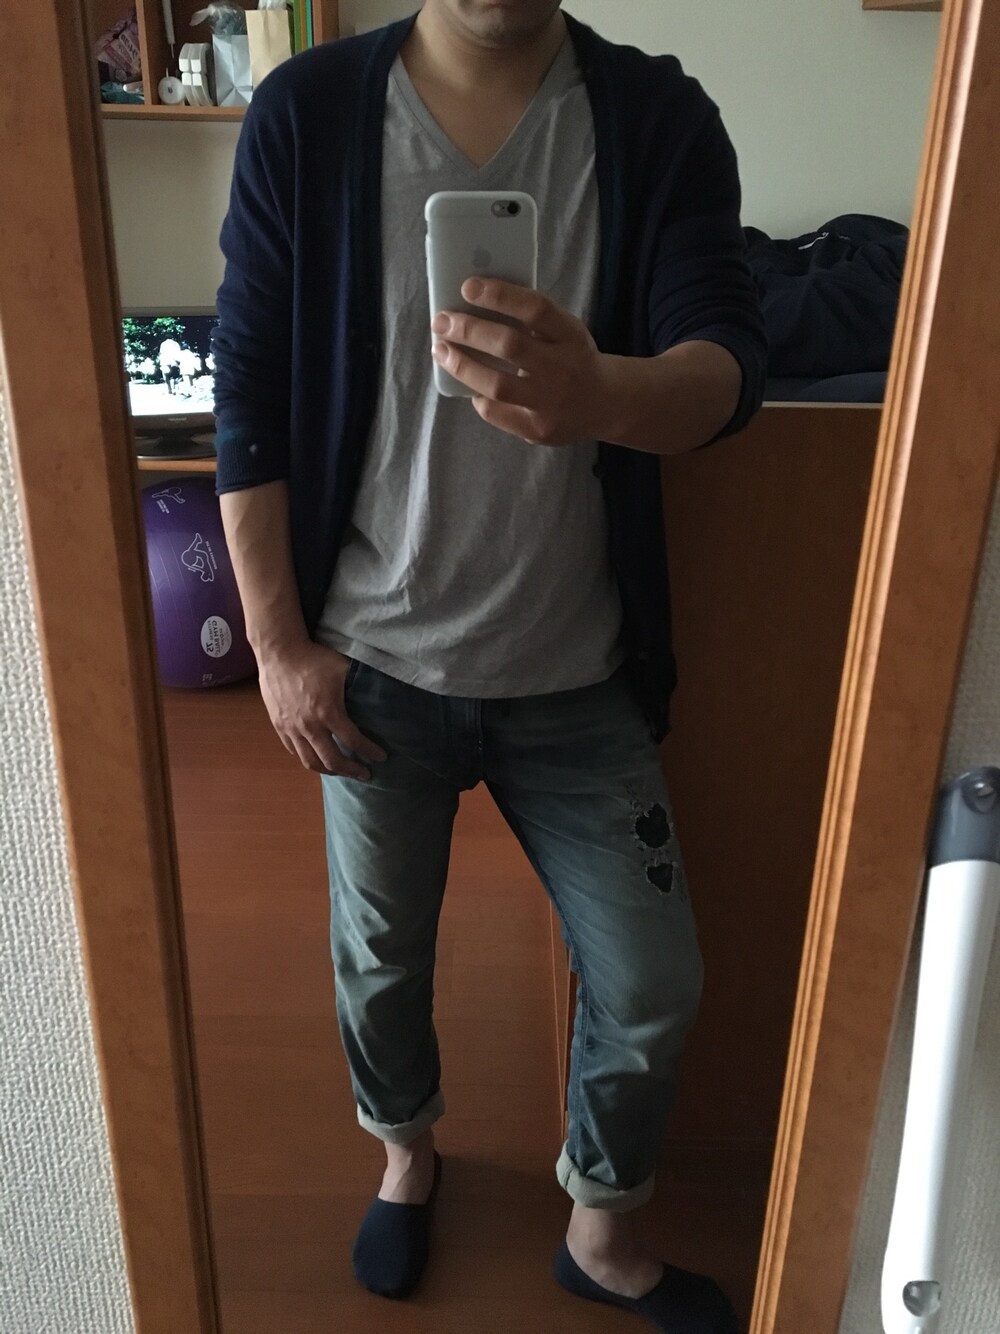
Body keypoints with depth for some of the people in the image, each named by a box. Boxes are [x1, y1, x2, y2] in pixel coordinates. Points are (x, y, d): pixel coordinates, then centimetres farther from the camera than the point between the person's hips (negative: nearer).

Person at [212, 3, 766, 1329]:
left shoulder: (660, 120, -4)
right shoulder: (305, 114, -5)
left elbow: (729, 364, -16)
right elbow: (252, 394, -4)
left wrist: (600, 393, -40)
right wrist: (279, 643, -7)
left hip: (578, 676, 1)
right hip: (373, 667, 0)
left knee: (653, 985, 10)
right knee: (381, 958, 18)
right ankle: (407, 1147, 53)